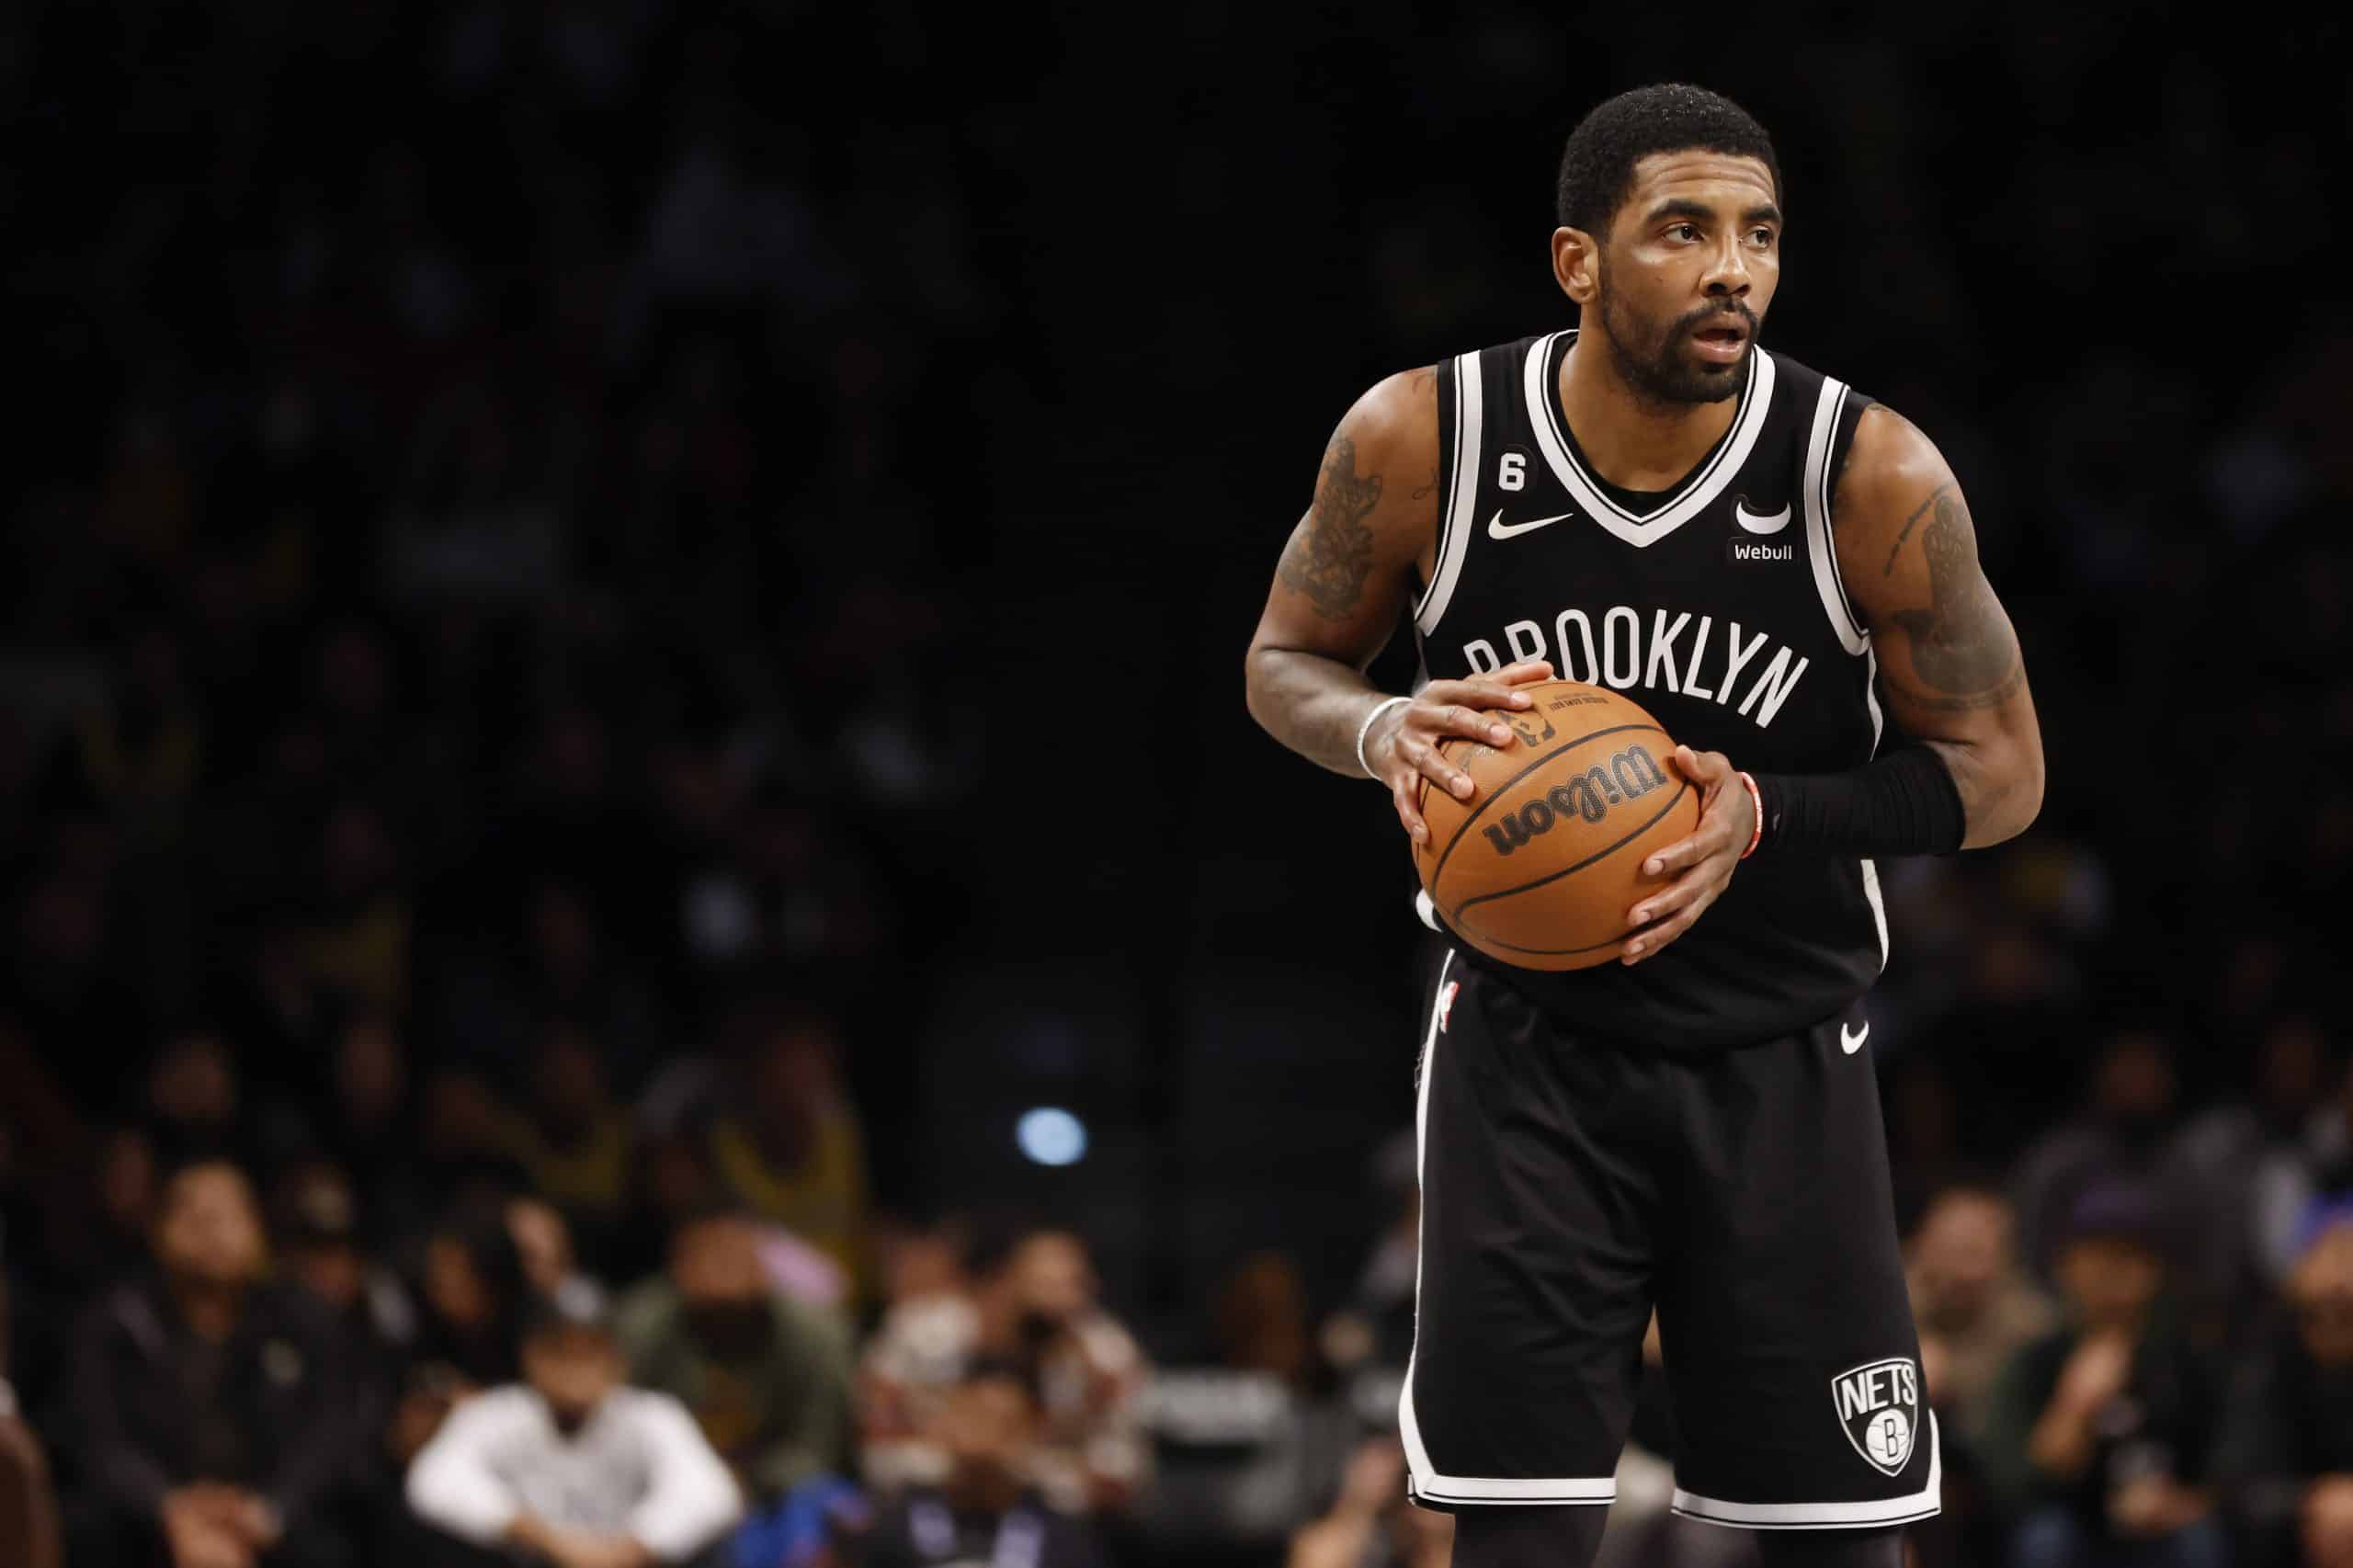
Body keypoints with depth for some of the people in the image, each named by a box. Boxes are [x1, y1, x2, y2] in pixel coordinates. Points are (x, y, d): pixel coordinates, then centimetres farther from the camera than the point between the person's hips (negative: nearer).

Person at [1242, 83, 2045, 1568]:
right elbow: (1287, 662, 5)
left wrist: (1763, 812, -23)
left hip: (1778, 1055, 0)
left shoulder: (1871, 474, -17)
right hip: (1527, 1039, 0)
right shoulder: (1419, 440, -13)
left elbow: (1999, 773, -7)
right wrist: (1385, 731, -19)